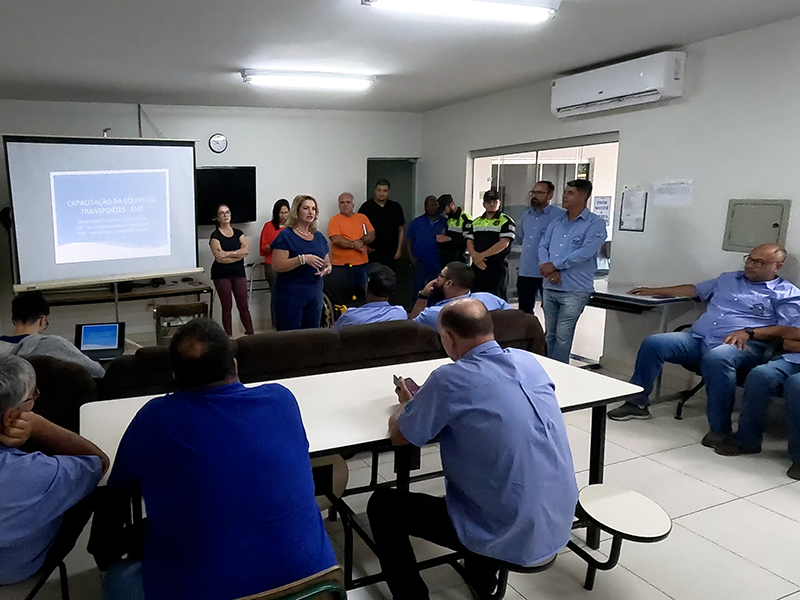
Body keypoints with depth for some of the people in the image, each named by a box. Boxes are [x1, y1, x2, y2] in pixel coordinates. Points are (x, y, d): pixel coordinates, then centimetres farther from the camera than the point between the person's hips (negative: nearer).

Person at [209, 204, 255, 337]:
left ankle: (251, 334, 9)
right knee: (227, 307, 3)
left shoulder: (238, 233, 10)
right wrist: (239, 254, -7)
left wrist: (228, 253, -18)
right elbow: (219, 258, -15)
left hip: (239, 273, 3)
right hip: (222, 275, -3)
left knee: (243, 306, 2)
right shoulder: (215, 235, -2)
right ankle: (229, 337, 10)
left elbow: (246, 250, -6)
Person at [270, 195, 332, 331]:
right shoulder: (286, 236, -6)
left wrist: (327, 268, -2)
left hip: (315, 296, 6)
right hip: (290, 296, -6)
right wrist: (303, 259, -24)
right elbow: (277, 266, -15)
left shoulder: (319, 237, 13)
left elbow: (327, 263, 22)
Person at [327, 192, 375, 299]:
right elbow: (336, 239, -16)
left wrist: (361, 241, -14)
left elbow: (372, 235, 6)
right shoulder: (334, 220, -3)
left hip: (363, 263, 4)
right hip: (342, 265, -4)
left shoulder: (362, 217, 11)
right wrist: (356, 245, -12)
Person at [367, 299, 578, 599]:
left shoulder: (450, 380, -19)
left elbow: (398, 436, -5)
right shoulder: (529, 361, 0)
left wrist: (408, 403, 16)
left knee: (382, 504, 9)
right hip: (560, 525, 7)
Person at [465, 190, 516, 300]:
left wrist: (482, 255, -13)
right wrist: (475, 256, -11)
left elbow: (504, 243, -12)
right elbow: (469, 242, 11)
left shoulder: (506, 221, 0)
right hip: (477, 267, 5)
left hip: (497, 268, -5)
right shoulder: (476, 222, 19)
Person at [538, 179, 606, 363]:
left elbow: (585, 252, -16)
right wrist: (547, 269, -11)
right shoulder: (557, 221, 14)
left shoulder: (595, 224, -5)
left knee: (562, 337, -5)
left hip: (575, 290, -6)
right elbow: (543, 246, 9)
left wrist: (555, 265, -14)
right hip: (550, 287, 6)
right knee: (550, 334, 13)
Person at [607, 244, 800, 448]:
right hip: (697, 338, 6)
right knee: (653, 343, -17)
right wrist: (655, 291, 32)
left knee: (716, 359, -42)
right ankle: (636, 403, -9)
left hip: (741, 346, -6)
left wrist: (749, 332, -18)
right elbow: (695, 289, 36)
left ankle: (719, 429, -30)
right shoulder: (728, 278, 29)